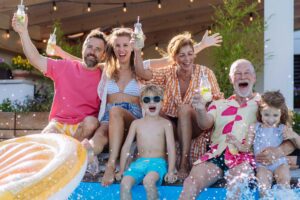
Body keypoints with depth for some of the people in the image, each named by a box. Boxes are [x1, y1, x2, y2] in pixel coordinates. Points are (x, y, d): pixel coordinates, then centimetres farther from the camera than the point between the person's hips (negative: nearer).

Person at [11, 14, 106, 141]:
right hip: (58, 124, 0)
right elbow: (36, 59, 0)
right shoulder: (65, 67, 7)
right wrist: (23, 32, -9)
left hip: (84, 127, 0)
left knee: (91, 121, -34)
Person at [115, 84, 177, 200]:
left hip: (158, 162, -3)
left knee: (148, 181, -37)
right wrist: (121, 170, 7)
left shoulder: (165, 124, 5)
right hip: (140, 162, 3)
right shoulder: (136, 124, 11)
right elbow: (126, 147, 11)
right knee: (125, 184, -27)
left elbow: (171, 149, 1)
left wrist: (170, 171, -9)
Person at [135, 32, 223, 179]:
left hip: (195, 125, -1)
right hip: (171, 125, 1)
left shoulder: (205, 73, -3)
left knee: (184, 108, -33)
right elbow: (141, 73, -11)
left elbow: (218, 101, -2)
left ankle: (184, 163, -35)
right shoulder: (168, 73, 1)